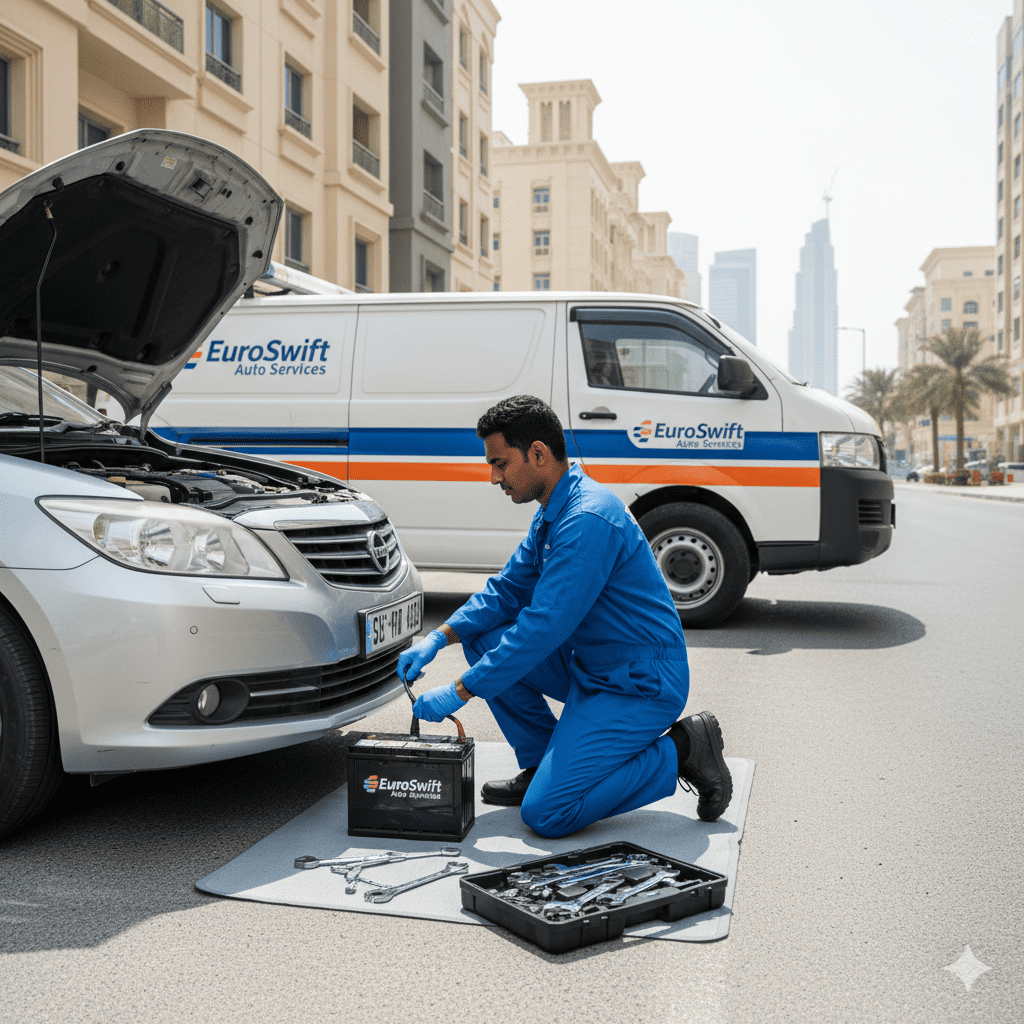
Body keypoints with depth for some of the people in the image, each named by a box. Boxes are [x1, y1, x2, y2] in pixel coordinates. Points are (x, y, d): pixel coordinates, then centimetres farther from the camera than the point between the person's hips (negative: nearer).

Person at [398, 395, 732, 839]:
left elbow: (544, 627, -27)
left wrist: (459, 691, -21)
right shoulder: (553, 513, 7)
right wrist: (439, 637, -1)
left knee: (545, 813, -16)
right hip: (590, 669, 10)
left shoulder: (589, 519, -25)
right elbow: (508, 588, 14)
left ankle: (680, 749, -2)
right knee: (483, 637, 4)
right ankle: (541, 765, 13)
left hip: (642, 685, -10)